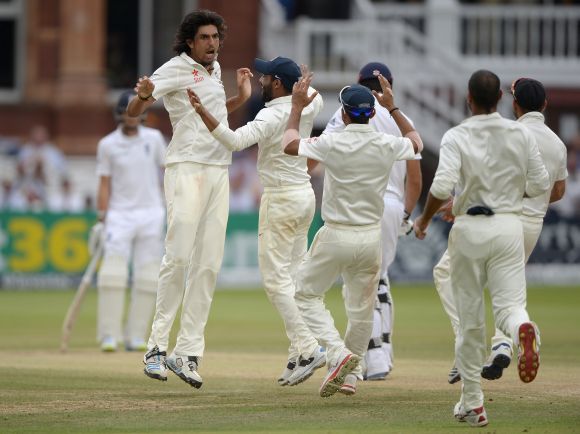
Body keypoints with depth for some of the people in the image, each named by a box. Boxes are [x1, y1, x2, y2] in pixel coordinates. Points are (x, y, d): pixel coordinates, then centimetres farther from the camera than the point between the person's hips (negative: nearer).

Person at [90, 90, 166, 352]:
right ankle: (109, 336, -10)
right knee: (113, 273, -12)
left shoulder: (154, 139, 4)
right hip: (119, 215, -1)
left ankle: (136, 337, 3)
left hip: (150, 214, 1)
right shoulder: (107, 145, 1)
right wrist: (101, 220, -5)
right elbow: (105, 184, 1)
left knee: (147, 277, -2)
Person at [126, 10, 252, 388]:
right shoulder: (176, 69, -5)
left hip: (219, 170, 7)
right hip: (187, 168, -7)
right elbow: (134, 111, -16)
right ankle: (158, 346, -14)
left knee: (209, 264, 1)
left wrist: (242, 98, 16)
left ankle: (188, 353, 0)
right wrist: (144, 95, -39)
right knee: (179, 256, -16)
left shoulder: (215, 70, 18)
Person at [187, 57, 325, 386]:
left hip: (281, 199, -9)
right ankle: (299, 354, 10)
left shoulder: (273, 116, -21)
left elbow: (236, 140, -36)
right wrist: (302, 81, 45)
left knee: (276, 278, -6)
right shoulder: (307, 108, 4)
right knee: (294, 277, 12)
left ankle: (307, 348, -14)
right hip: (305, 195, 9)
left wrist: (203, 112, -42)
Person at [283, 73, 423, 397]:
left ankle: (339, 354, -8)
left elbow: (290, 145, 1)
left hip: (336, 237, -3)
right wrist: (392, 107, 23)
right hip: (371, 237, 3)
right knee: (362, 308, 15)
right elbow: (416, 142, 19)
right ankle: (348, 376, 21)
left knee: (307, 294, 12)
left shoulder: (332, 144, -14)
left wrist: (297, 107, 12)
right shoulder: (387, 145, -5)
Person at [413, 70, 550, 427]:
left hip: (470, 227, -1)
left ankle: (473, 403, 13)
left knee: (470, 320, 8)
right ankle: (525, 331, -40)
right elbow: (541, 185, 4)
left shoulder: (457, 137, -6)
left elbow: (443, 186, -18)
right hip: (509, 226, 1)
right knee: (509, 305, -1)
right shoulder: (521, 134, 2)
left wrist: (424, 220, -2)